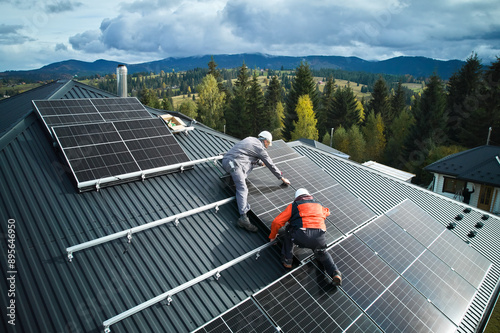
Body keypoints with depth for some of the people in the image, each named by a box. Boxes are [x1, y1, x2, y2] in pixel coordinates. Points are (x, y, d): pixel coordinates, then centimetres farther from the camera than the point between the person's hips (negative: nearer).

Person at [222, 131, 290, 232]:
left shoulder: (251, 139, 24)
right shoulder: (260, 148, 2)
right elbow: (270, 165, 7)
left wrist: (261, 163, 53)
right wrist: (282, 178, 16)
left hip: (226, 160, 9)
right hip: (233, 163, -9)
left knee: (254, 160, 23)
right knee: (242, 189, -19)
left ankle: (237, 179, 7)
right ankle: (243, 217, -32)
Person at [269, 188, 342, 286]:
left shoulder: (293, 205, 18)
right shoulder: (318, 205, 29)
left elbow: (277, 222, 15)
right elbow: (327, 211, 54)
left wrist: (272, 236, 31)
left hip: (301, 237, -3)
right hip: (319, 238, 4)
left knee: (288, 231, 28)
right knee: (322, 254, 33)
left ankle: (287, 260, 23)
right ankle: (335, 273, 10)